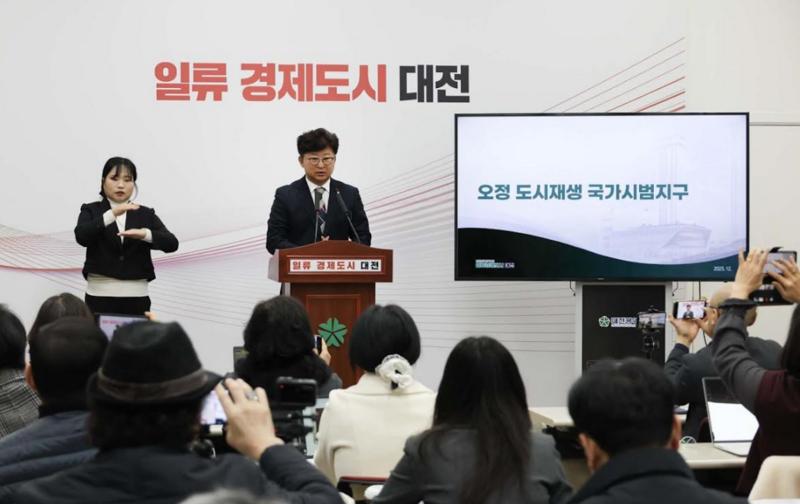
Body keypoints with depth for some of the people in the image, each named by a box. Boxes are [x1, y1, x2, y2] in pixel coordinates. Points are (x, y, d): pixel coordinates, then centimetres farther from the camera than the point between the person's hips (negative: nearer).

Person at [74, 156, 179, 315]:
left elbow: (171, 243, -3)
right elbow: (81, 236, -14)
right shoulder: (91, 211, 7)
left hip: (137, 298, 2)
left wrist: (144, 234, -22)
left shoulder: (146, 214, 12)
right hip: (100, 297, -2)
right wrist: (112, 214, -27)